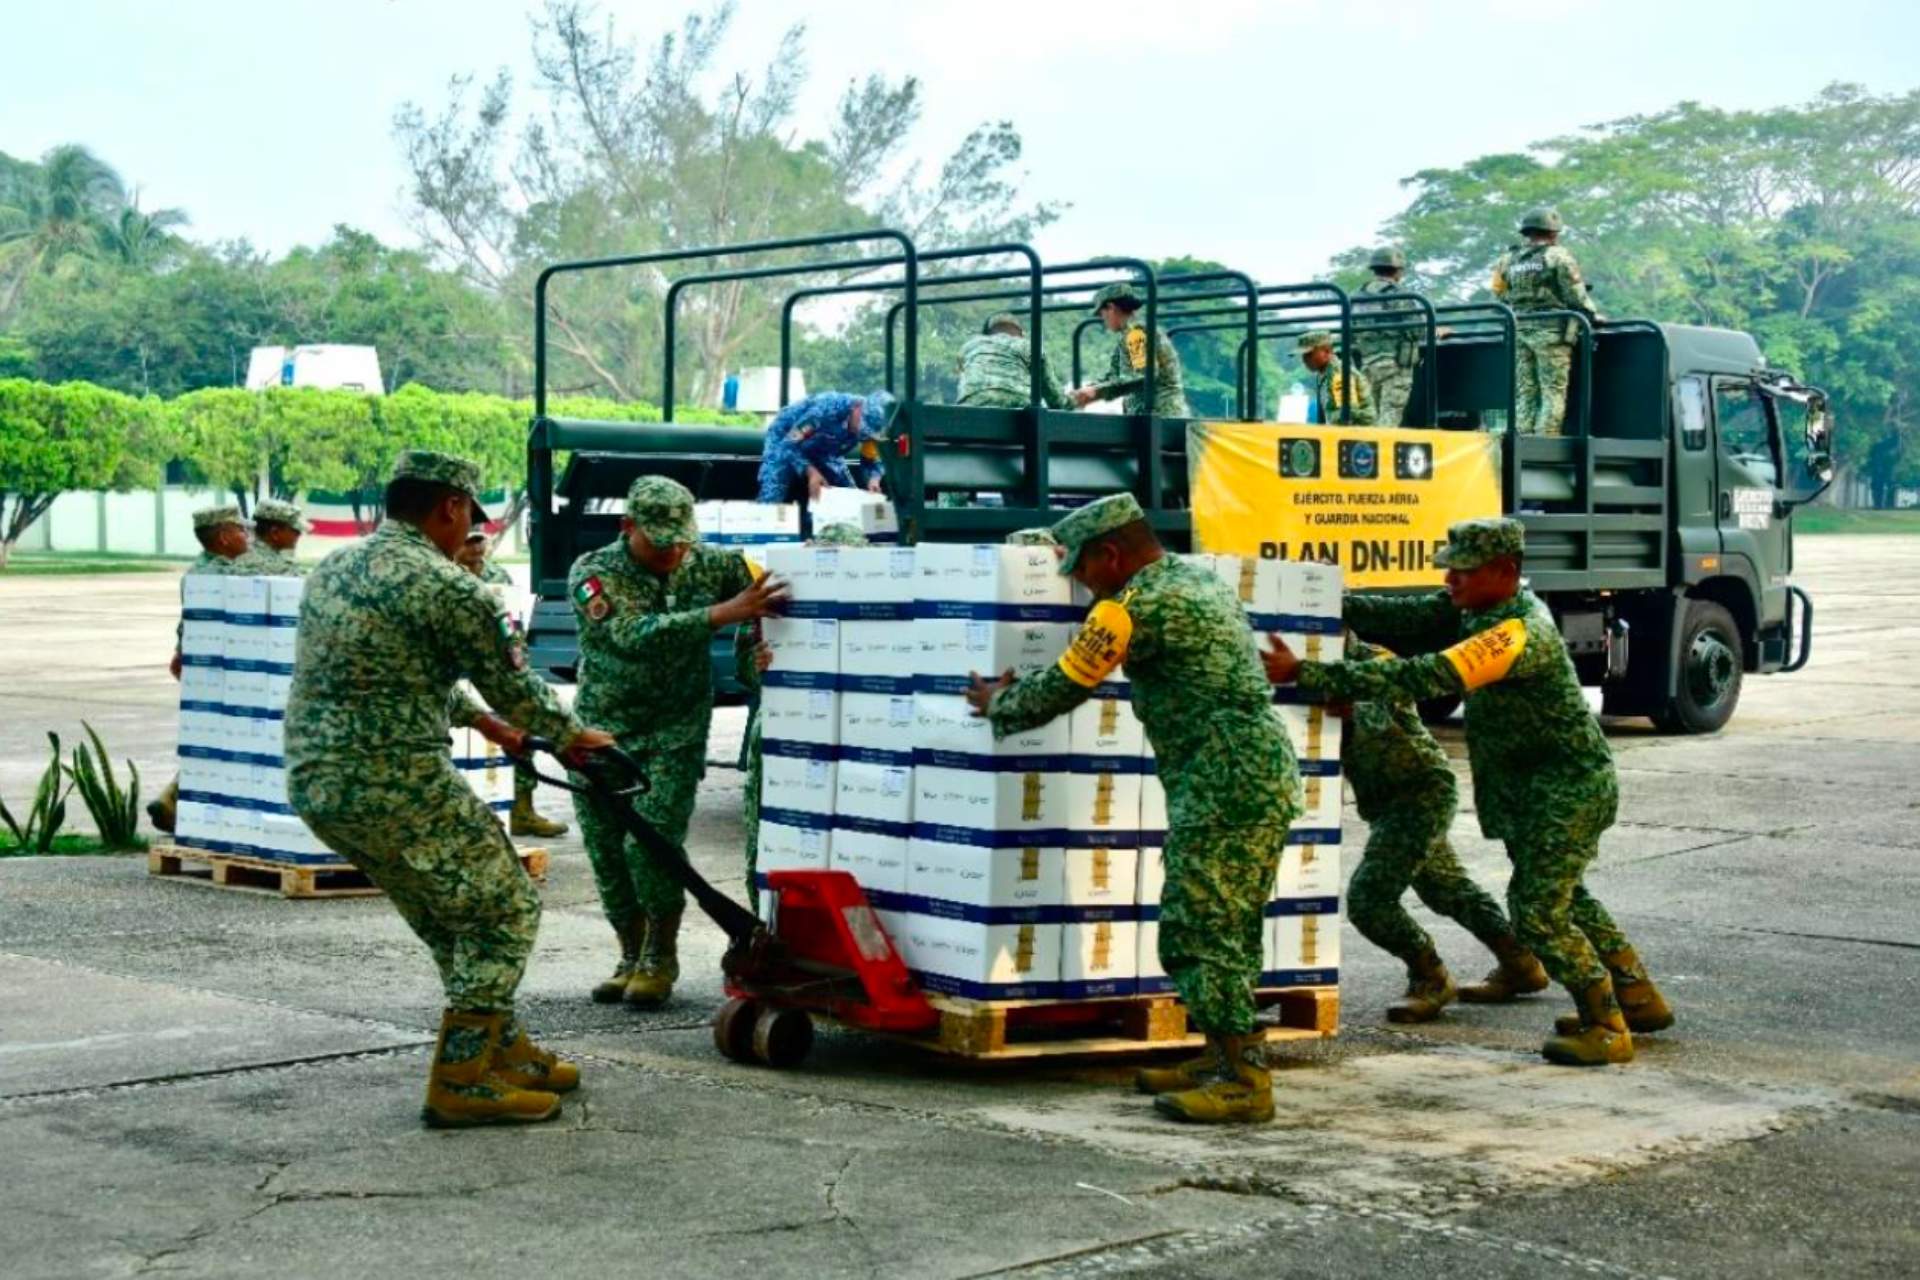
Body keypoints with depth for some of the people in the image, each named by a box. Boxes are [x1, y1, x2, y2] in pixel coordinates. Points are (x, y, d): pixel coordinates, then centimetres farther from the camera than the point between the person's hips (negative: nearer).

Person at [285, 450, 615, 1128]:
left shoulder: (333, 568, 16)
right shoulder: (448, 588, -11)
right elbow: (513, 686, -1)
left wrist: (483, 721, 38)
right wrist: (574, 736, 18)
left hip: (314, 783, 9)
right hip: (395, 784, -9)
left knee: (451, 920, 22)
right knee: (503, 912, 4)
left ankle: (506, 1051, 31)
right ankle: (460, 1083, 3)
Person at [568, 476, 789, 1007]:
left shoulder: (702, 564, -3)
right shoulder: (593, 573, -12)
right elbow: (636, 635, -27)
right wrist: (725, 613, -35)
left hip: (675, 737, -1)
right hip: (602, 732, 1)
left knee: (652, 847, -14)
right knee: (607, 854, 6)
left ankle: (660, 959, 4)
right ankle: (632, 958, 22)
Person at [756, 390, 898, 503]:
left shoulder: (872, 422, -23)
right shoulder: (828, 408, -40)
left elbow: (871, 460, -8)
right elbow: (789, 444, -34)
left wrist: (873, 479, -31)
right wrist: (810, 471, -47)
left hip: (823, 450, 6)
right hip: (785, 441, -6)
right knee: (771, 503, -20)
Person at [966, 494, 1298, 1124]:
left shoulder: (1136, 605, -11)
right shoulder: (1200, 580, 17)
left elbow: (1060, 691, -3)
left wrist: (997, 704, 14)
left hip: (1224, 781, -10)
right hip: (1270, 770, 10)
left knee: (1198, 930, -7)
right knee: (1227, 928, 15)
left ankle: (1244, 1080, -8)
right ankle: (1226, 1059, 20)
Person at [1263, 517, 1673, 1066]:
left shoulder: (1518, 633, -31)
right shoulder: (1481, 607, 0)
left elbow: (1425, 678, -38)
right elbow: (1405, 619, -4)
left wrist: (1307, 673, -40)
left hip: (1568, 788, -10)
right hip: (1539, 785, 10)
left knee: (1536, 908, -7)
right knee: (1561, 896, 22)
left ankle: (1608, 1029, 5)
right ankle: (1638, 998, 35)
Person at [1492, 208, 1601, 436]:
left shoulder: (1509, 261, 14)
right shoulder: (1557, 256, -2)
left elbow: (1501, 296, 11)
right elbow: (1576, 294, -4)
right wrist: (1592, 314, 8)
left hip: (1518, 331, 5)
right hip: (1551, 330, -5)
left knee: (1524, 392, 7)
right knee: (1553, 392, -5)